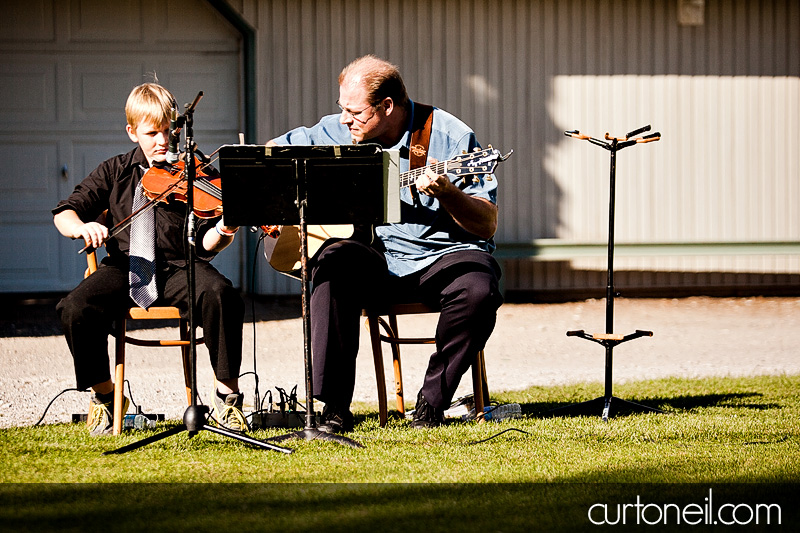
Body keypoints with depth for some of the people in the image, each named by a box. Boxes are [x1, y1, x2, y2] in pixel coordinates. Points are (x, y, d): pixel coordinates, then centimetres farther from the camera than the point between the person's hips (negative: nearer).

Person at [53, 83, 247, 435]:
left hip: (178, 266, -1)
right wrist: (81, 226, -16)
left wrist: (223, 233, -26)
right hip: (125, 266, 1)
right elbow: (64, 213, 8)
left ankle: (227, 394, -17)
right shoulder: (116, 172, 10)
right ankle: (104, 394, -2)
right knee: (76, 309, -28)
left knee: (221, 295, -34)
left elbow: (204, 245, -2)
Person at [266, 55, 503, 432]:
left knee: (477, 290, -34)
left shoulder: (450, 137, -8)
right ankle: (335, 409, -29)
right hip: (374, 256, 2)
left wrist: (446, 194, -28)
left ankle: (432, 401, -12)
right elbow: (272, 153, 19)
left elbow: (487, 226, -10)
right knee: (334, 262, -30)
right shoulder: (338, 133, 5)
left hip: (441, 253, -2)